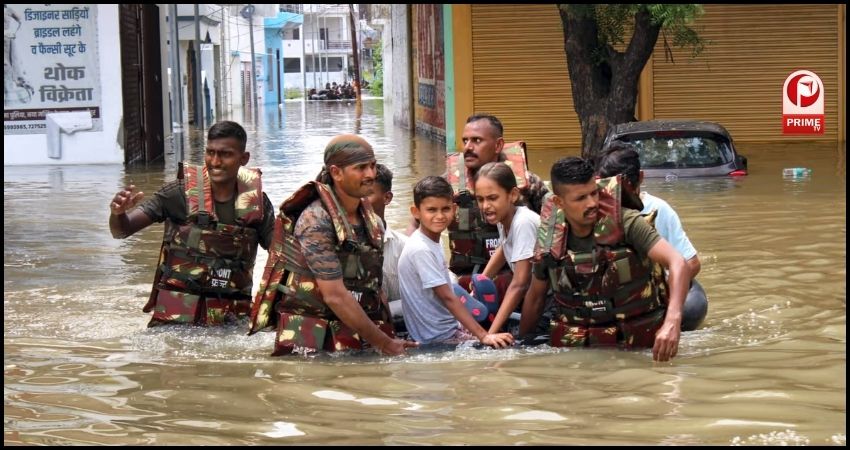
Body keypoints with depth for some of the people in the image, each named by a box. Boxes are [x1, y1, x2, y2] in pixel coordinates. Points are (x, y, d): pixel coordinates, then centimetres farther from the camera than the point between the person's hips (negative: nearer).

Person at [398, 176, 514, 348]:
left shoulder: (431, 241, 6)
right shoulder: (421, 250, -22)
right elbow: (447, 298, -24)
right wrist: (483, 336, -26)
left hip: (450, 325, 9)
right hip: (439, 338, -9)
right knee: (504, 348, -14)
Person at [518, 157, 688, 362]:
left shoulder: (626, 224, -15)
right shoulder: (549, 243, -4)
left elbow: (677, 263, -24)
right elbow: (535, 296, 14)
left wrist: (672, 322, -39)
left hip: (637, 339, -3)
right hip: (574, 345, 3)